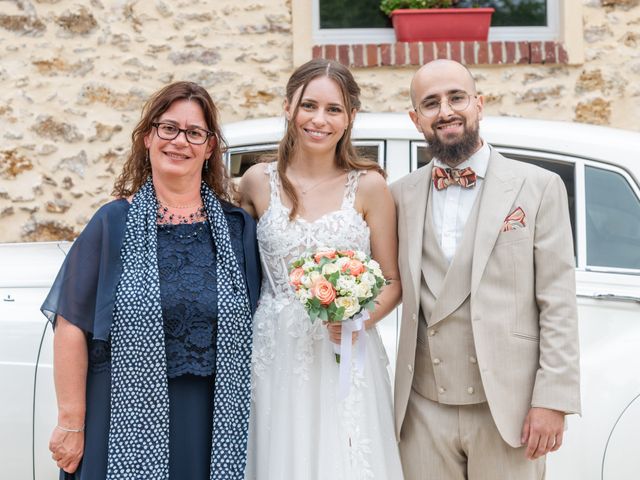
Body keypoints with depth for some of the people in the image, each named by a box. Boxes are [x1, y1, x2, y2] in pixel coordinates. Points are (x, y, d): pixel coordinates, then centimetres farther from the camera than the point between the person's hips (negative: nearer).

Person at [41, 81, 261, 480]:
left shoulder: (237, 227, 6)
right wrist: (71, 423, -8)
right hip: (131, 421, -2)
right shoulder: (115, 223, -2)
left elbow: (252, 327, 11)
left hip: (217, 426, 2)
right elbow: (72, 327, -5)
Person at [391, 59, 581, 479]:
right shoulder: (402, 195, 8)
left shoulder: (538, 187, 0)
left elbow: (558, 305, -4)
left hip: (510, 407, -2)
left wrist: (553, 399, -9)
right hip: (424, 409, 3)